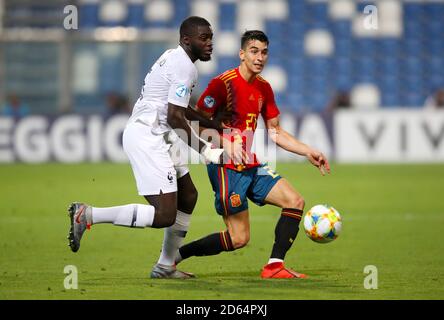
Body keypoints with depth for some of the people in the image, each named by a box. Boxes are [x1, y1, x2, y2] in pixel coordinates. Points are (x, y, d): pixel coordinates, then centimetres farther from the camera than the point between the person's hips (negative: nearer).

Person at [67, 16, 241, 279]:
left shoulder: (173, 57, 17)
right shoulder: (185, 67, -14)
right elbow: (175, 117, -19)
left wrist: (212, 124, 40)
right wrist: (205, 151, -14)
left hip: (157, 135, 11)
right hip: (146, 137, -11)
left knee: (188, 196, 18)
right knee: (164, 215, -15)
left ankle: (165, 267, 23)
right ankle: (88, 215, -12)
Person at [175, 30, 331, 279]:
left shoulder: (264, 88, 9)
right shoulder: (223, 83, -14)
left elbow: (276, 132, 17)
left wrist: (309, 152, 9)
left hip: (252, 166, 8)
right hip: (227, 168, -8)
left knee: (295, 201, -5)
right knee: (239, 238, -11)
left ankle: (275, 266, -3)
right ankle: (175, 254, 3)